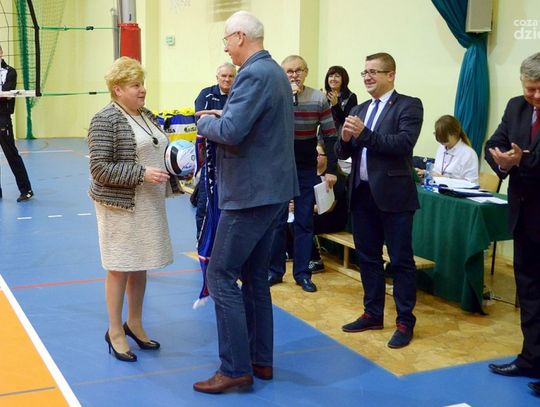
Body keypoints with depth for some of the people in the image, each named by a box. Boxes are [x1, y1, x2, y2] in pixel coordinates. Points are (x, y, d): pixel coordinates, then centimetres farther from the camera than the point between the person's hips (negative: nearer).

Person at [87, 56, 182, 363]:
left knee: (141, 265, 14)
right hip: (121, 205, -7)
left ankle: (135, 323, 28)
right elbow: (100, 169, -18)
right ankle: (115, 331, 15)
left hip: (150, 204, 7)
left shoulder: (148, 116, 11)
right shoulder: (105, 120, -13)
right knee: (121, 267, 2)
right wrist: (141, 174, -24)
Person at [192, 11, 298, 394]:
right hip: (270, 187, 10)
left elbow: (230, 132, -26)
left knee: (221, 275, -3)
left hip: (250, 191, -10)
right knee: (254, 275, 15)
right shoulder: (275, 72, 15)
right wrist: (222, 117, 10)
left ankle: (236, 368, 2)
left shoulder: (254, 74, -18)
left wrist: (205, 121, -6)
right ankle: (261, 360, 23)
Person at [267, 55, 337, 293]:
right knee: (277, 220, 6)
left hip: (306, 169, 1)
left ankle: (302, 273, 16)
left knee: (304, 222, 7)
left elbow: (329, 136, -1)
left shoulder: (319, 99, -5)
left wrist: (331, 170, -4)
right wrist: (288, 97, -24)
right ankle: (274, 270, 18)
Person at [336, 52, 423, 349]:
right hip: (362, 194, 7)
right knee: (367, 258, 14)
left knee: (401, 260, 2)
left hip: (393, 195, -6)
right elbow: (342, 153, 10)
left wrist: (364, 134, -23)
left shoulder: (408, 105, -4)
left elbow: (404, 143, -19)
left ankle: (405, 322, 11)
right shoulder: (359, 110, 14)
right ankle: (372, 314, 27)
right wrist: (345, 139, -12)